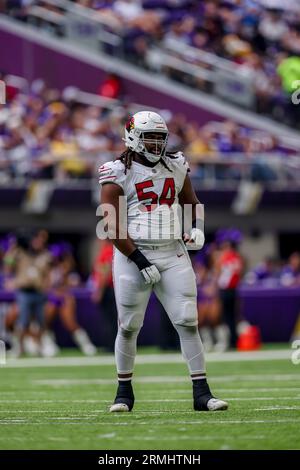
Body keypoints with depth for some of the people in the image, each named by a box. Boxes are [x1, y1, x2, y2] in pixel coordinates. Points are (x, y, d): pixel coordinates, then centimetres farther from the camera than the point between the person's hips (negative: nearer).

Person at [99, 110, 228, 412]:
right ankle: (124, 392, 21)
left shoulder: (176, 167, 9)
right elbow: (112, 226, -11)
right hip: (134, 255, -3)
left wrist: (196, 229, 6)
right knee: (128, 327, 4)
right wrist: (140, 261, -15)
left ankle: (201, 393, -3)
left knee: (188, 323, -5)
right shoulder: (119, 173, -6)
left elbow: (190, 202, 27)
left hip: (173, 254, 3)